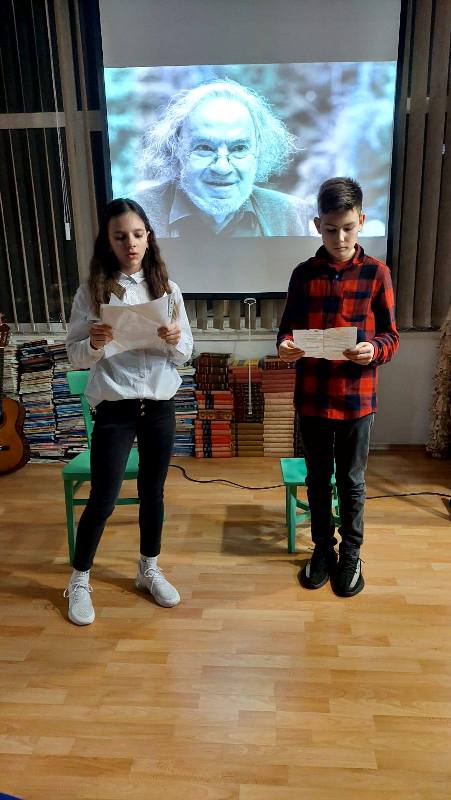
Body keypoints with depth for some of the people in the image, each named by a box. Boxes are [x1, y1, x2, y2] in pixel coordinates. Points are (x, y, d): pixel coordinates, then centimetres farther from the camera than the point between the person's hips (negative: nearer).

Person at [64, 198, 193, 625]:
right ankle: (79, 580, 26)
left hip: (160, 404, 3)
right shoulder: (92, 290, -4)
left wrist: (174, 341, -18)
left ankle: (149, 570, 34)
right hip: (114, 408, -2)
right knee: (103, 498, 3)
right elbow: (74, 356, -4)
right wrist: (94, 343, -25)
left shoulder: (166, 287, 2)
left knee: (152, 491, 14)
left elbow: (186, 353, 4)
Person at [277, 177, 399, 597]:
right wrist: (284, 346, -17)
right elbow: (288, 326, 5)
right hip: (312, 396, 2)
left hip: (357, 398, -1)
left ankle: (350, 553, 33)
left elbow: (391, 335, -1)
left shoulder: (376, 273, -3)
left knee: (351, 481, 12)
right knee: (317, 478, 15)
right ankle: (322, 548, 35)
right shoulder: (304, 274, 2)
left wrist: (373, 350, -23)